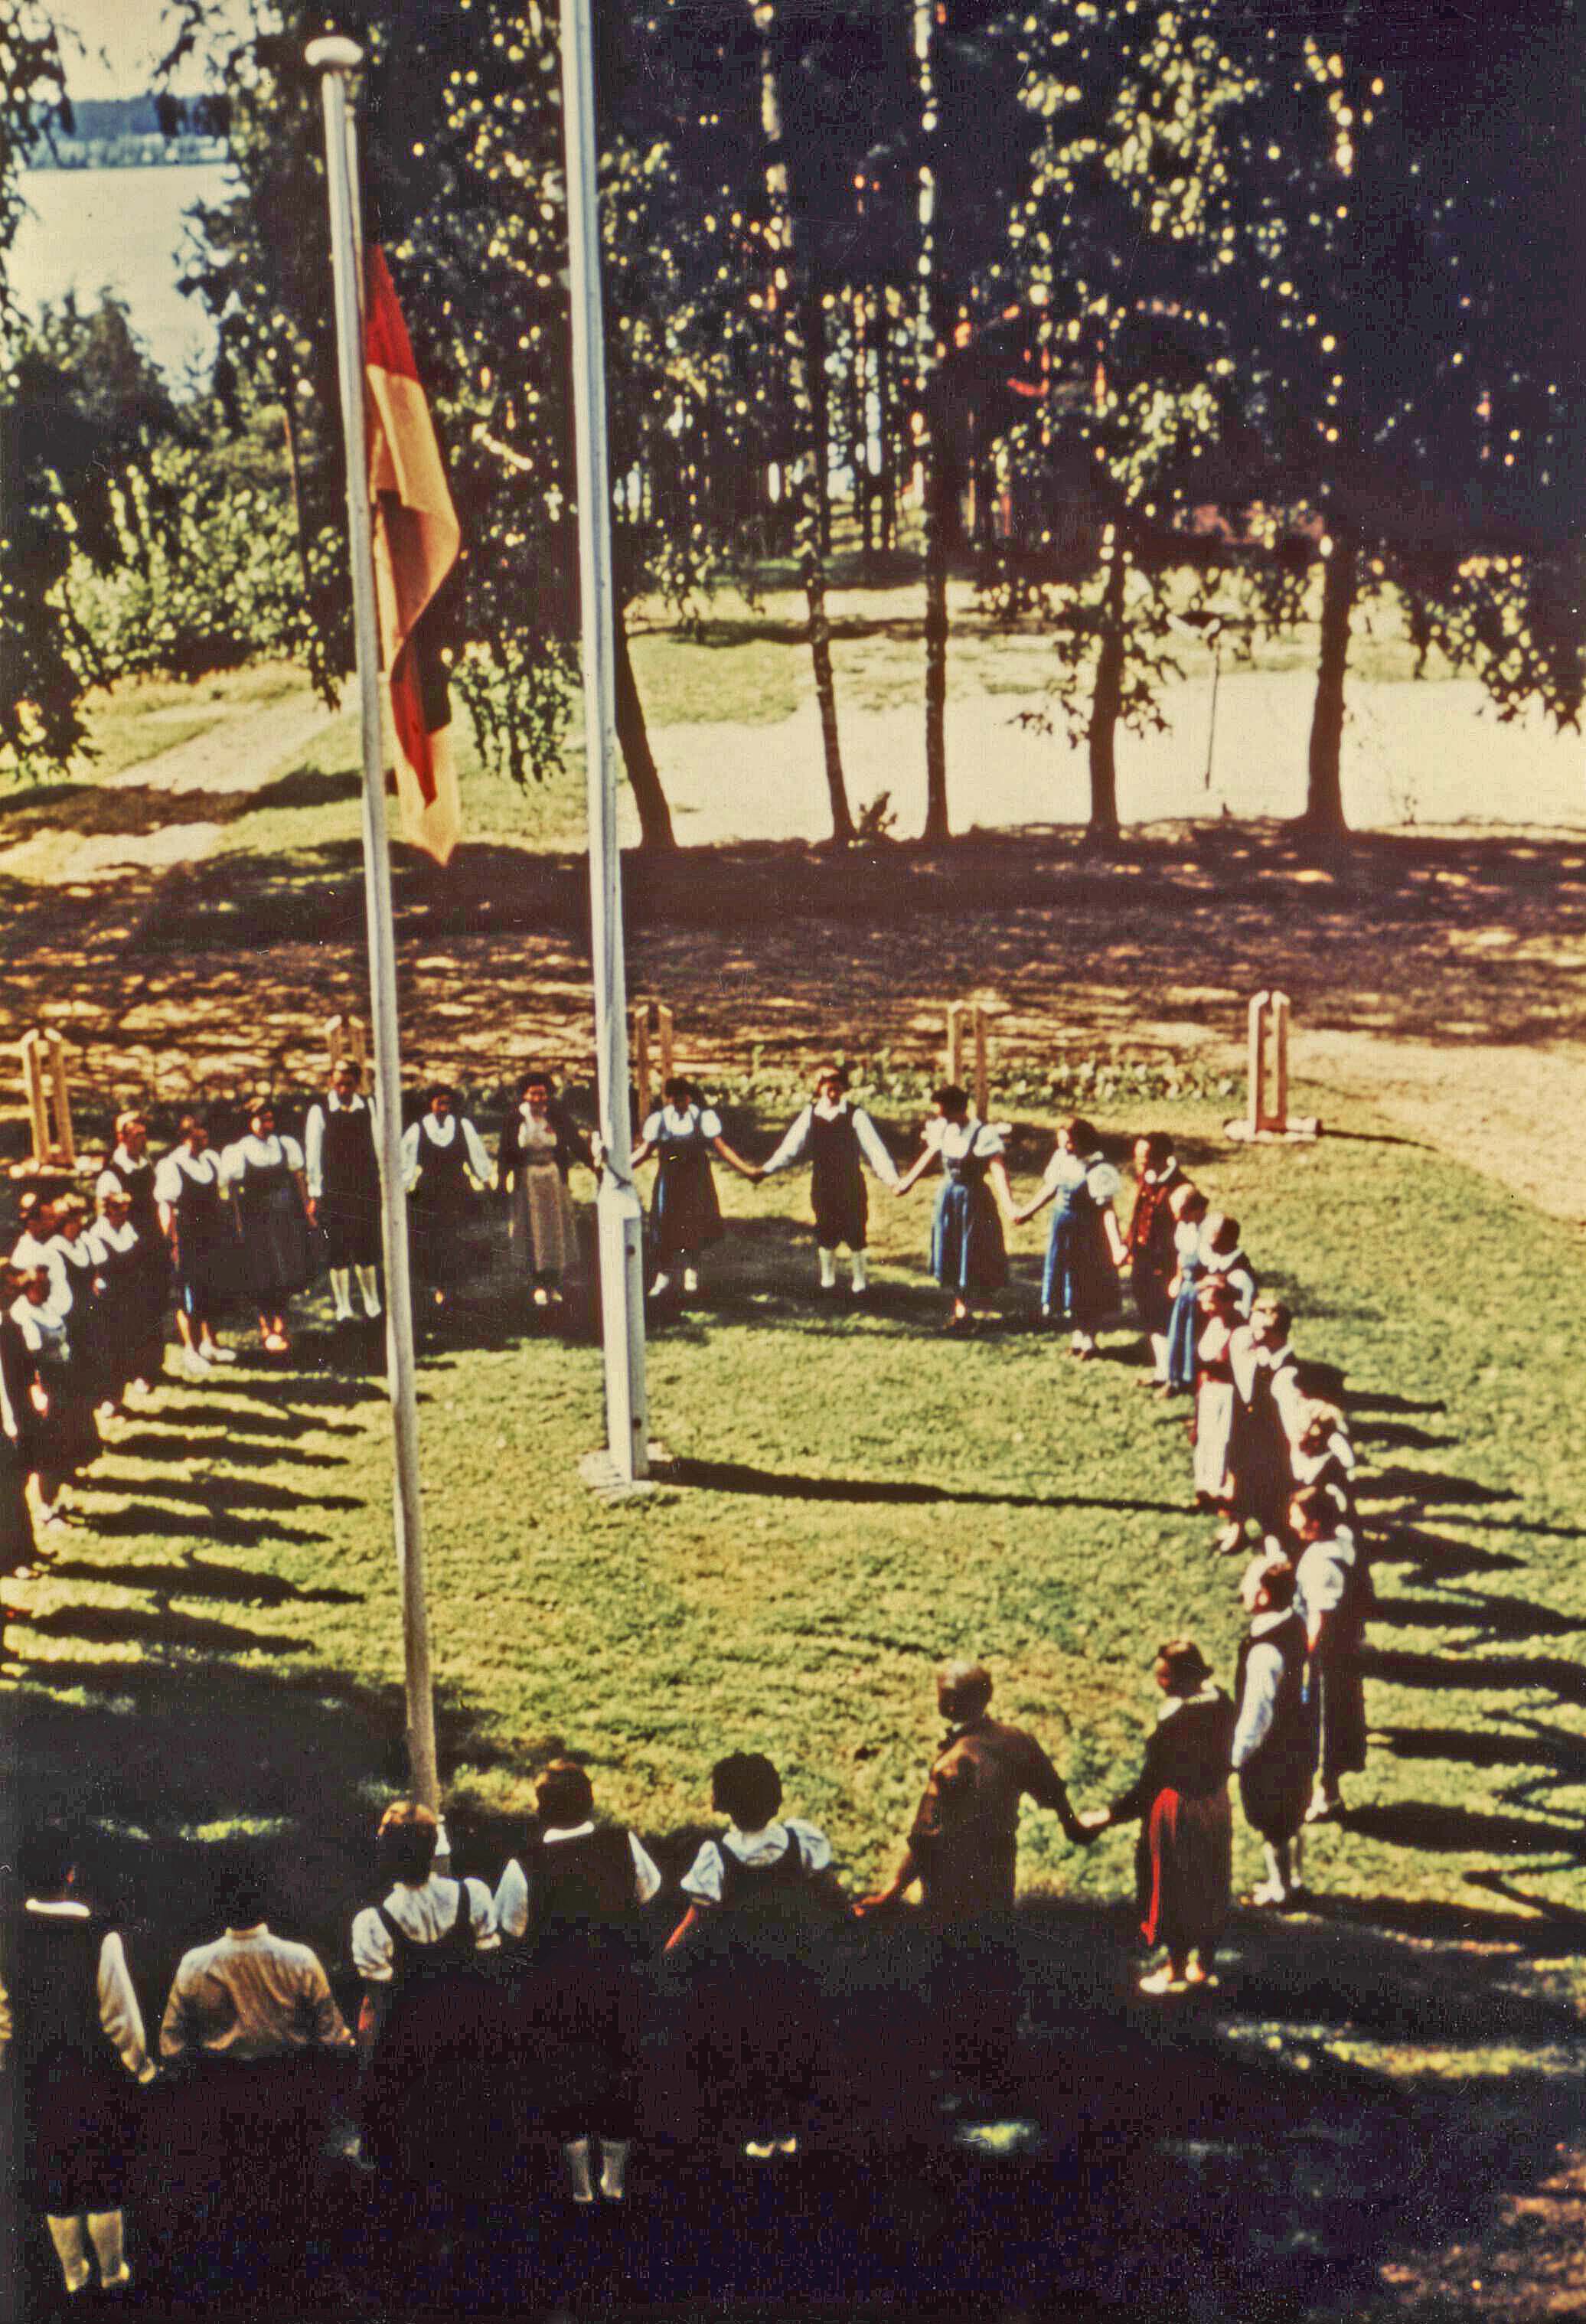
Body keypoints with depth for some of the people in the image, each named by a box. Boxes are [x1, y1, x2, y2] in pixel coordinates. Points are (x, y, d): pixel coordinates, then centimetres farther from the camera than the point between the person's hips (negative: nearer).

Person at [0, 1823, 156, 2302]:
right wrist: (142, 2067, 0)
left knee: (53, 2172, 20)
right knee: (103, 2174, 16)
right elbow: (122, 2016, -17)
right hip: (96, 2076, -3)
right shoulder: (98, 1936, -26)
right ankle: (112, 2271, 30)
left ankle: (73, 2272, 34)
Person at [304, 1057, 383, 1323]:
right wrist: (314, 1195, -5)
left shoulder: (368, 1107, 3)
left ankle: (372, 1303, 19)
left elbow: (379, 1146, 9)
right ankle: (343, 1307, 11)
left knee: (366, 1250, 6)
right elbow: (312, 1155, -4)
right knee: (337, 1252, 2)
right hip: (332, 1191, -2)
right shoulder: (319, 1111, -5)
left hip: (365, 1189, 2)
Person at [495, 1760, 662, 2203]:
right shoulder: (623, 1843, -11)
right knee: (619, 2072, 18)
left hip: (558, 1988, -2)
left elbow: (510, 1933, -5)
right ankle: (615, 2178, 29)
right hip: (620, 1980, 2)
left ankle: (580, 2183, 24)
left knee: (567, 2076, 15)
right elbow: (650, 1890, 8)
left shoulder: (526, 1866, -18)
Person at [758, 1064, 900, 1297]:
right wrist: (767, 1170, -6)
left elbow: (874, 1149, -12)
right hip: (822, 1184, 2)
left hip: (851, 1184, -2)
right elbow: (791, 1147, 2)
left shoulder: (855, 1114, -9)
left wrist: (892, 1180, -21)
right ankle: (827, 1281, 26)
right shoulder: (811, 1113, -1)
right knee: (826, 1234, 11)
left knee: (856, 1233, 3)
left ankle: (861, 1283, 17)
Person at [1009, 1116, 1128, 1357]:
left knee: (1089, 1290, 7)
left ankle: (1089, 1338, 22)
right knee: (1067, 1281, 15)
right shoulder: (1061, 1158, -2)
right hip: (1063, 1226, 7)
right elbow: (1049, 1188, 14)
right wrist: (1027, 1212, 24)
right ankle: (1077, 1336, 30)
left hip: (1088, 1233, -7)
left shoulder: (1097, 1169, -23)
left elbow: (1107, 1210, -26)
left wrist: (1116, 1246, -31)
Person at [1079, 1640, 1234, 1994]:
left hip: (1177, 1814, -7)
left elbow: (1151, 1782, -22)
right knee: (1209, 1887, 21)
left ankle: (1177, 1970, 28)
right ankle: (1205, 1965, 35)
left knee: (1174, 1890, 13)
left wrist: (1109, 1815, -14)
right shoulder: (1221, 1703, -8)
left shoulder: (1174, 1719, -29)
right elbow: (1223, 1758, 5)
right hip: (1216, 1807, 7)